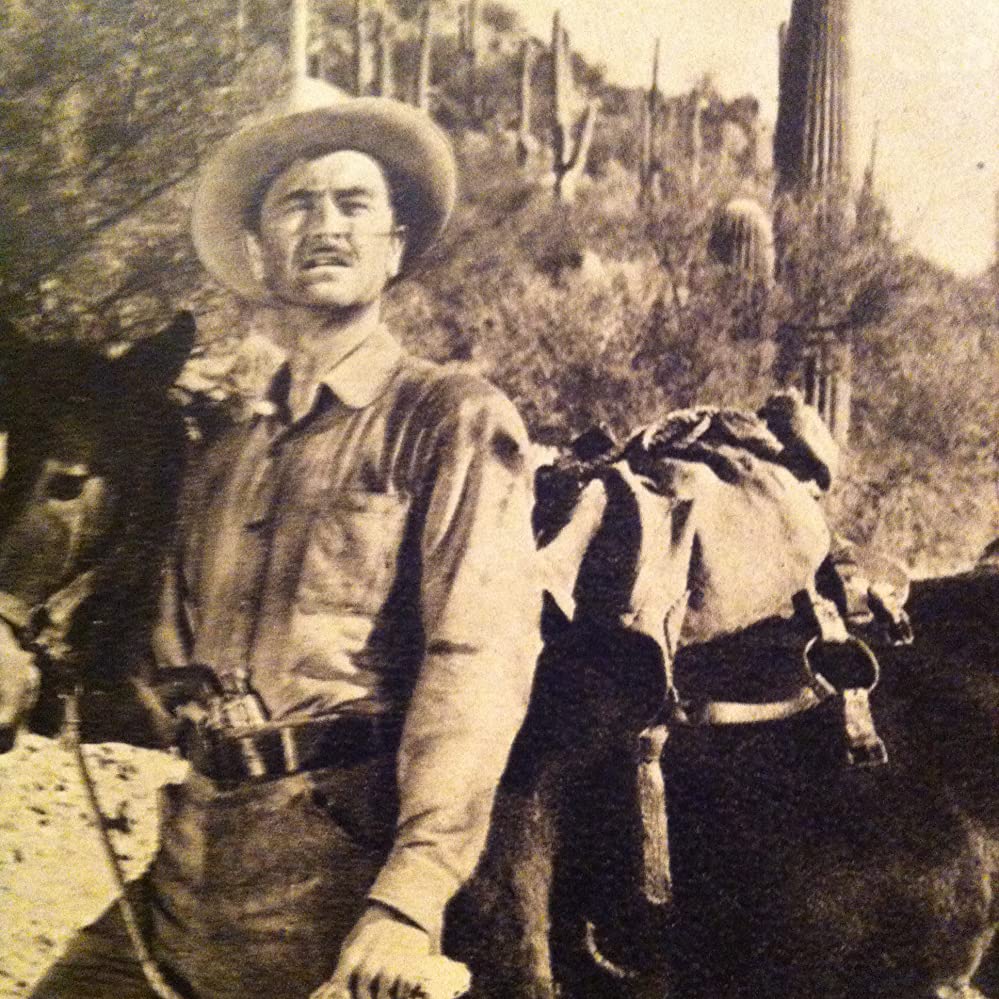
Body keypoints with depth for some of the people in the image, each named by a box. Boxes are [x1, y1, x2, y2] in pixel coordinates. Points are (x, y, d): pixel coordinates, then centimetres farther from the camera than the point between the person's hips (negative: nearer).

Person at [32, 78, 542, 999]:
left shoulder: (456, 421, -4)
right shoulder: (224, 454, 16)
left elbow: (480, 657, -16)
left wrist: (409, 900, -25)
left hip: (339, 861, -5)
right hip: (188, 863, 6)